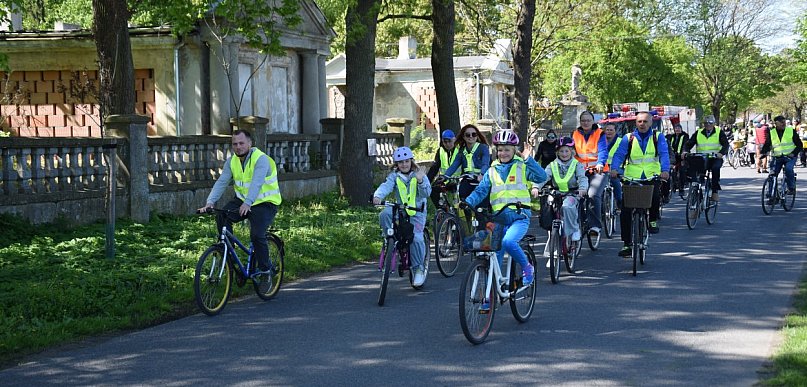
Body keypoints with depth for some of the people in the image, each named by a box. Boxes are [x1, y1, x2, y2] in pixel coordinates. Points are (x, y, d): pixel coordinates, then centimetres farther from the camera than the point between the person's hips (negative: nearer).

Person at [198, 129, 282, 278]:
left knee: (257, 235, -23)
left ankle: (266, 269, -2)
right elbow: (221, 182, -10)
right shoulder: (232, 161, 0)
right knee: (221, 217, -18)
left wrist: (247, 203, -50)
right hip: (242, 200, 6)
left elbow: (257, 183, -35)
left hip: (265, 202, -6)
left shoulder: (261, 159, -20)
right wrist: (210, 202, -26)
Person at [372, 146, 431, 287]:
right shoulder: (394, 176, 5)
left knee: (416, 238, -22)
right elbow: (386, 186, -14)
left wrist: (421, 182, -27)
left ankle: (418, 268, -6)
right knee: (384, 214, -30)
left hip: (417, 212, -2)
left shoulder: (419, 175, 2)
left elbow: (427, 193, -9)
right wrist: (378, 196, -35)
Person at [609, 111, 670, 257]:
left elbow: (664, 154, -7)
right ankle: (627, 244, 4)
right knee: (625, 211, -6)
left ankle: (653, 220, -1)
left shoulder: (658, 137, 7)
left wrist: (665, 170, -27)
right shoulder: (628, 138, 8)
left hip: (652, 177, -1)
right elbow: (619, 154, -3)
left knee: (655, 195, -32)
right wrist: (614, 168, -23)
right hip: (631, 178, 1)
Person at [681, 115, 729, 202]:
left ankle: (715, 192, -28)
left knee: (715, 168, -34)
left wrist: (721, 153, -30)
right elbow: (689, 143, 6)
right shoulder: (698, 133, 11)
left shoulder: (719, 133, 4)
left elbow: (726, 144, -9)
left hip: (715, 159, -2)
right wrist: (685, 151, -16)